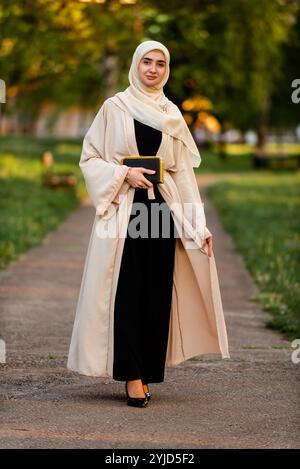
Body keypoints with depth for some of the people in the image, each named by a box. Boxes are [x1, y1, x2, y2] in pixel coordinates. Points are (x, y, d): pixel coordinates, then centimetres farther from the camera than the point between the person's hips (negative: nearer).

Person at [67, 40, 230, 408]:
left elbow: (184, 172, 11)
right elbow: (89, 157, 4)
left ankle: (147, 372, 9)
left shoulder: (172, 115, 13)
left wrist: (199, 226, 5)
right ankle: (131, 376, -4)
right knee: (126, 292, -7)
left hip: (162, 208, 3)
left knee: (157, 293, 1)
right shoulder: (114, 108, 4)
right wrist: (124, 174, -13)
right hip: (123, 209, -3)